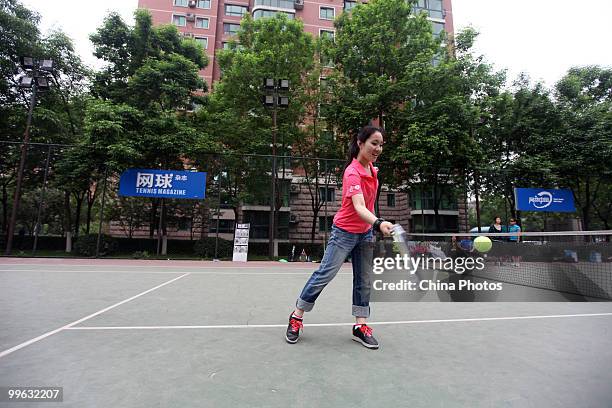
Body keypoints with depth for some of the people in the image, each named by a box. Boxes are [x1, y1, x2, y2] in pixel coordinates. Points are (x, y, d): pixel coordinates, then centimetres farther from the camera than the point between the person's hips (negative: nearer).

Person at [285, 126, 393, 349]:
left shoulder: (372, 169, 1)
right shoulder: (353, 173, -25)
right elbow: (359, 207, -40)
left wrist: (374, 226, 17)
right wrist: (379, 223, -57)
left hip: (365, 233, 8)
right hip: (344, 232, -8)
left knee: (363, 280, 9)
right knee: (324, 275, -2)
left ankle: (360, 326, 20)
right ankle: (297, 316, 16)